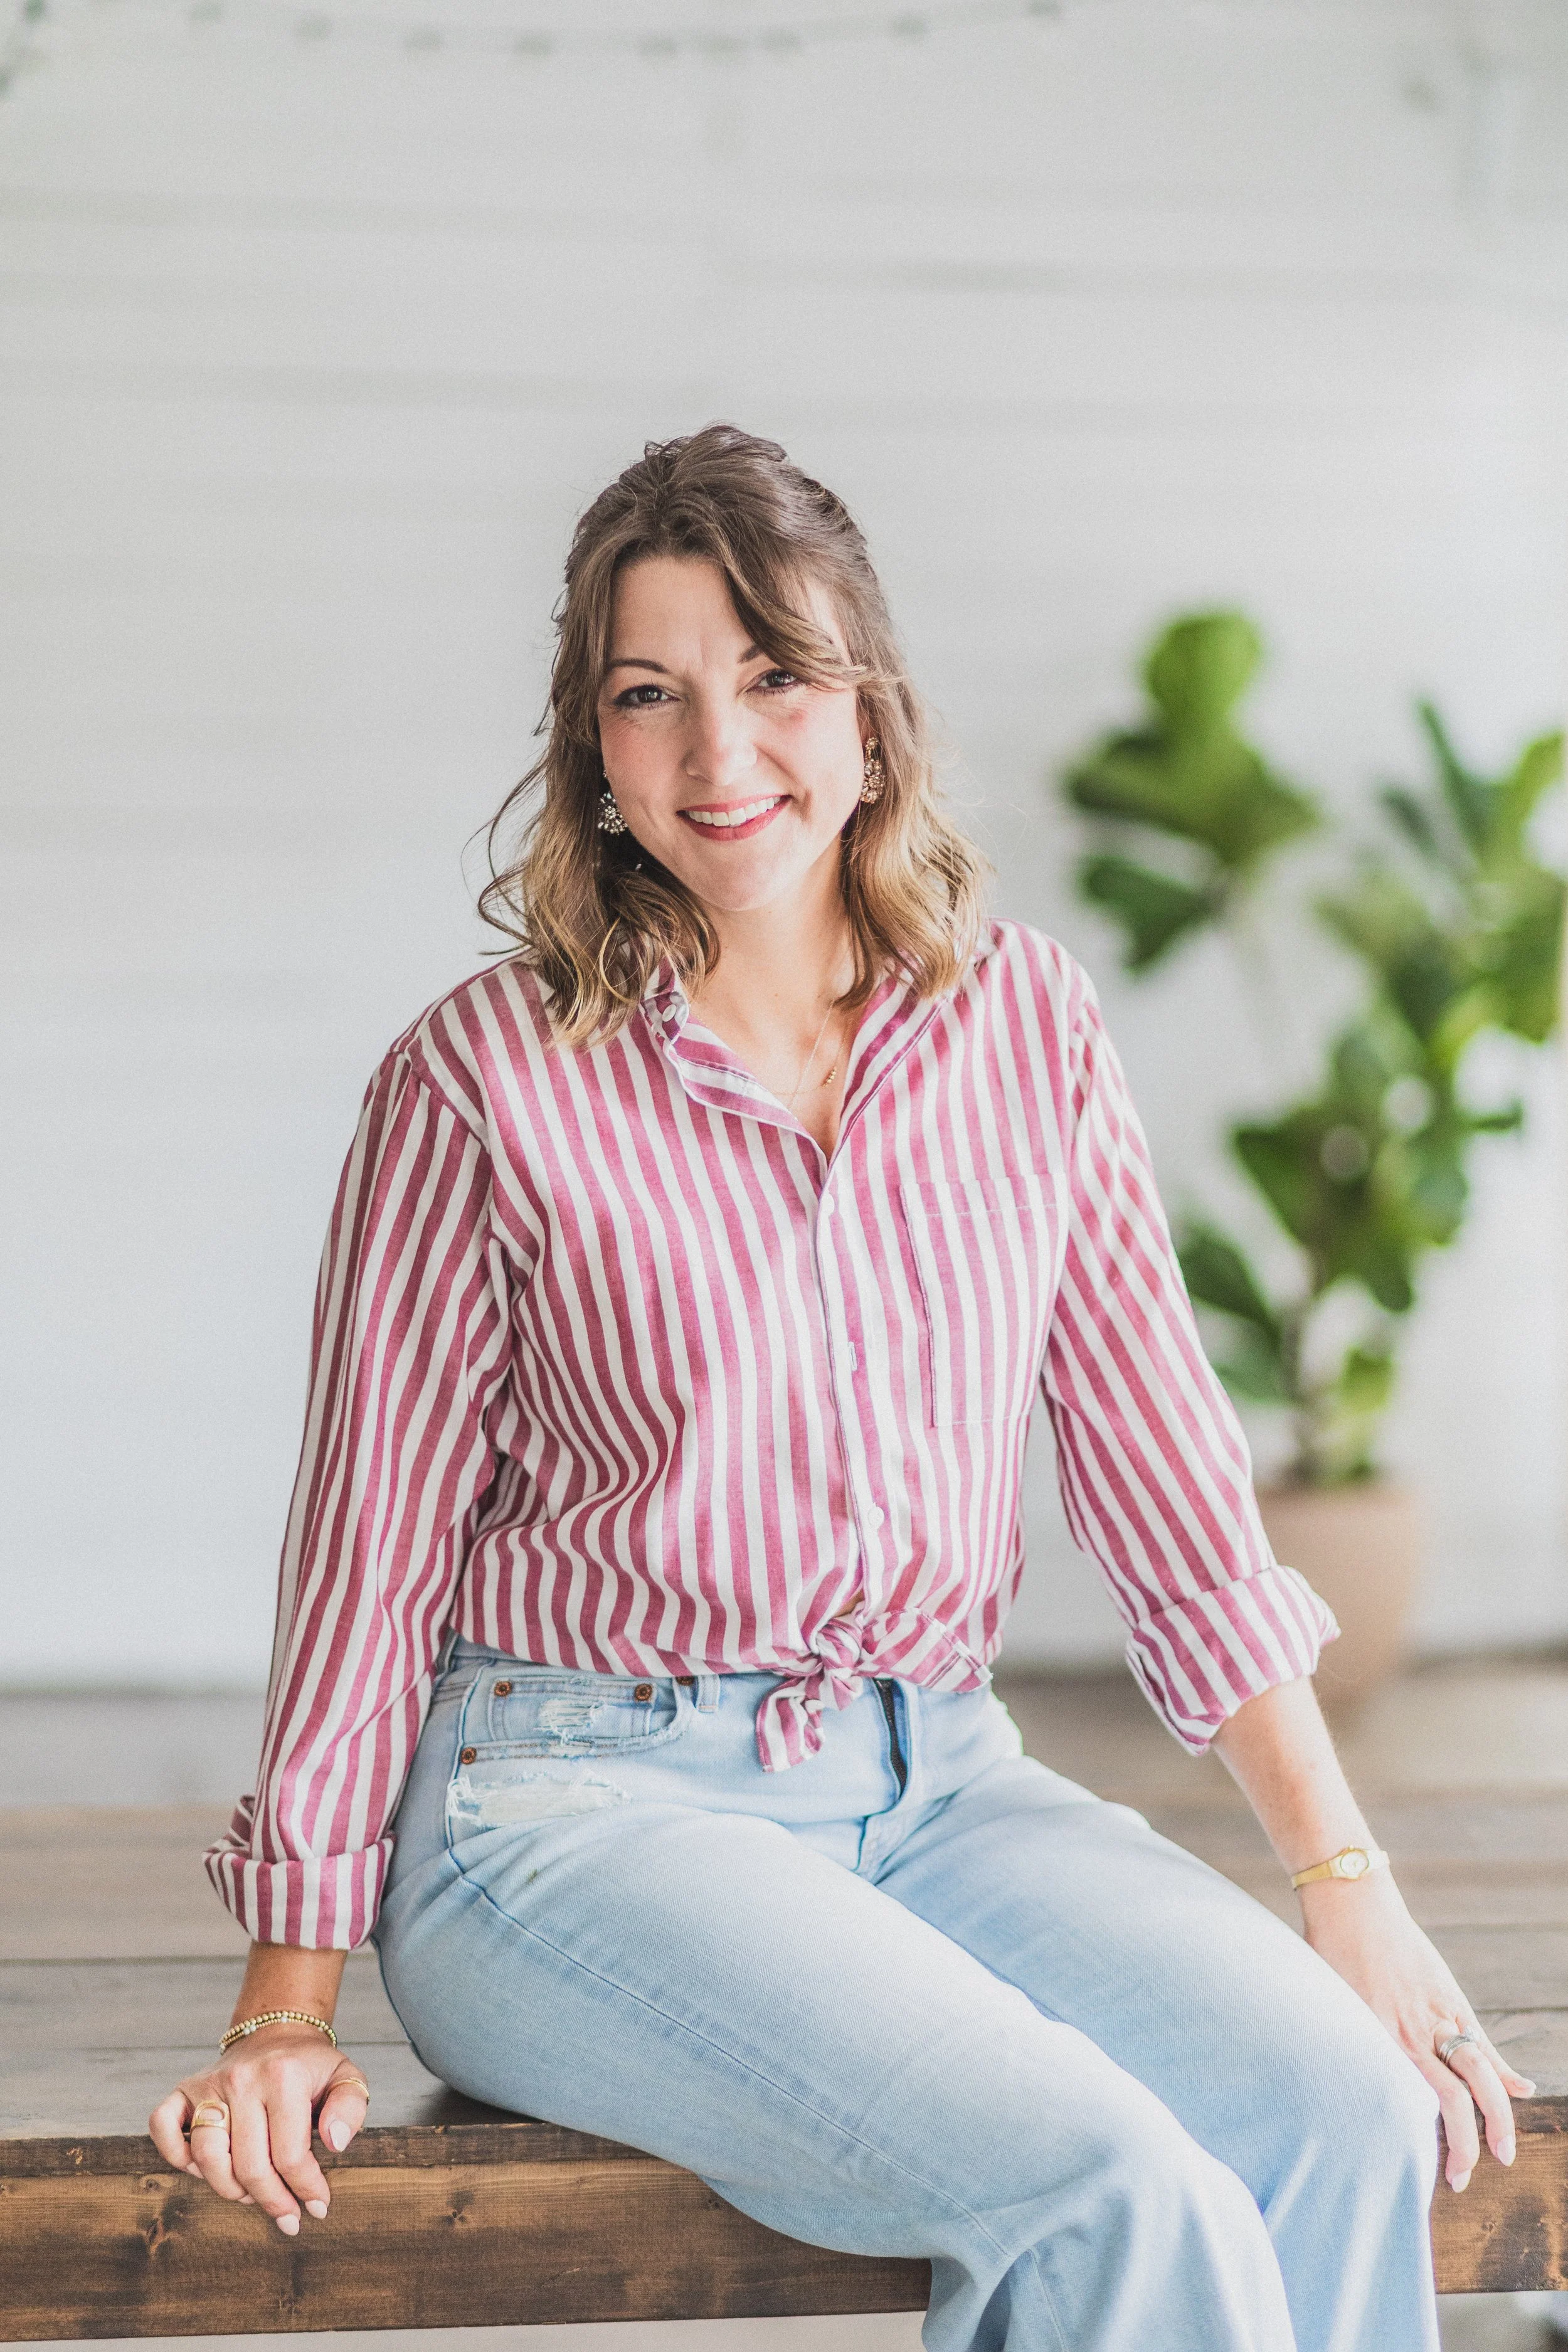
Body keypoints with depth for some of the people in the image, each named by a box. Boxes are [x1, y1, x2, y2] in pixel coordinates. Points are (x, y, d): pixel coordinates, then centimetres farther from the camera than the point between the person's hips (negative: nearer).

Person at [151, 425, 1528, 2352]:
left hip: (936, 1787, 4)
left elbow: (1166, 1481, 9)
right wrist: (285, 2014, 0)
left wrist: (1348, 1880, 4)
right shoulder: (489, 1078, -4)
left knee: (1339, 2108, -23)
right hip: (586, 1803, -4)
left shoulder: (1025, 1025, 7)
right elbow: (373, 1543, 0)